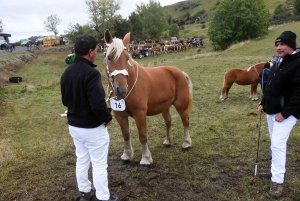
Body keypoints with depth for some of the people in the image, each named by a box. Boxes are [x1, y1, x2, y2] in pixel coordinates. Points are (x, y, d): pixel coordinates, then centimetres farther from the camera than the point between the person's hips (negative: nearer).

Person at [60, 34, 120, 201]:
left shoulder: (67, 72, 2)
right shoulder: (91, 73, -26)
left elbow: (65, 100, 11)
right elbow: (98, 104, -31)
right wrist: (108, 117, -13)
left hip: (74, 125, 8)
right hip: (93, 128, -8)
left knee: (82, 160, 22)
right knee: (99, 164, 8)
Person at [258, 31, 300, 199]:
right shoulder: (279, 62, 11)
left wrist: (285, 113, -23)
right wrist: (263, 103, 16)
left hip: (286, 113, -9)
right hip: (272, 110, 9)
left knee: (278, 144, -10)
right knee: (276, 143, 17)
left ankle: (278, 181, 1)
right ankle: (277, 170, 32)